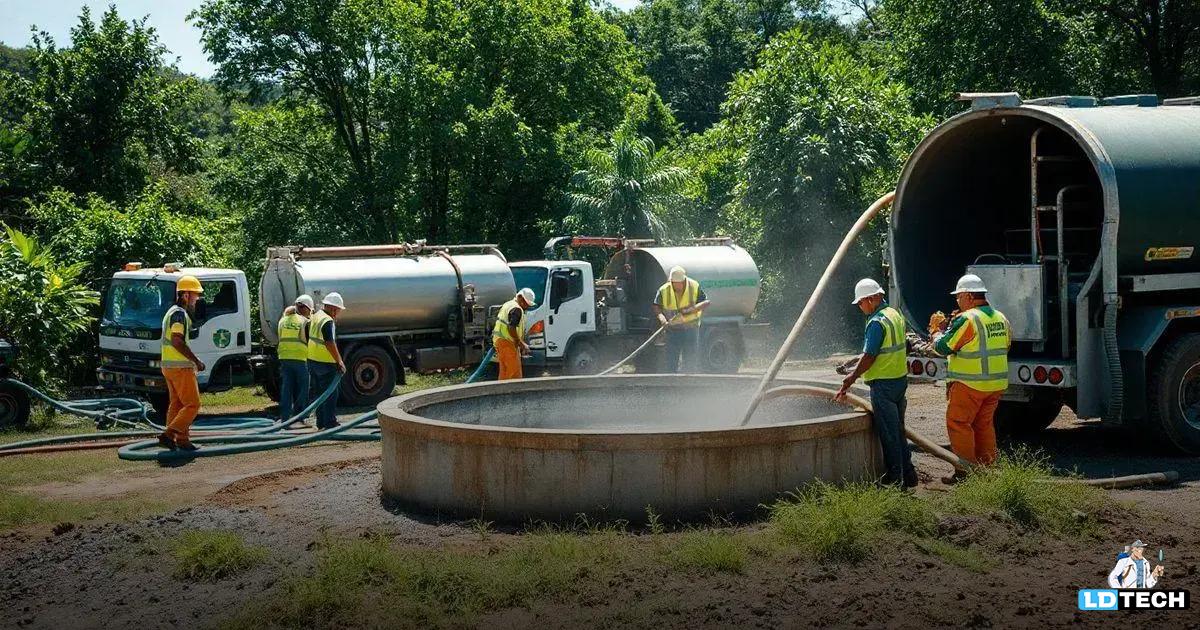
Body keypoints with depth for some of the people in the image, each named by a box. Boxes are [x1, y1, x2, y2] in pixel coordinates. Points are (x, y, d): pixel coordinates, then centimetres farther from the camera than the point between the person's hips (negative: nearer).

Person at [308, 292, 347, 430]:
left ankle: (321, 423, 21)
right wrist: (339, 362, -22)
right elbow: (330, 343, -26)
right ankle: (330, 423, -1)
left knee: (320, 393, 16)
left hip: (312, 361, 9)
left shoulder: (315, 316, 11)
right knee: (330, 394, -2)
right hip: (325, 362, -9)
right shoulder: (328, 321, -19)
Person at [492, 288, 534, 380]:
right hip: (507, 342, -10)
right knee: (515, 372, -10)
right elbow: (511, 329, -23)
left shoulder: (508, 304, 18)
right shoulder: (517, 309, -15)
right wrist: (521, 343, -13)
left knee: (504, 371, 13)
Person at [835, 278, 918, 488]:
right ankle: (908, 473, 21)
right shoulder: (895, 314, 11)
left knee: (888, 432, -1)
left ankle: (894, 477, 4)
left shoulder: (877, 322, -18)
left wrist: (851, 379, -12)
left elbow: (869, 356, -19)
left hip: (883, 383, -9)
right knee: (898, 429, 17)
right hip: (900, 378, 9)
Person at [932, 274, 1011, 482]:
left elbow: (943, 347, -11)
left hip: (970, 384, -8)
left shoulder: (967, 319, -15)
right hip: (997, 383, 8)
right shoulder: (1000, 318, 10)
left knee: (958, 423, -1)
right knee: (984, 424, 16)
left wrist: (936, 335, 10)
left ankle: (965, 472, -3)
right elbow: (1006, 345, 22)